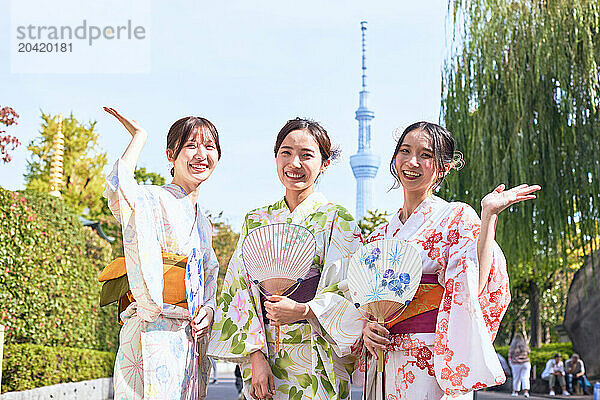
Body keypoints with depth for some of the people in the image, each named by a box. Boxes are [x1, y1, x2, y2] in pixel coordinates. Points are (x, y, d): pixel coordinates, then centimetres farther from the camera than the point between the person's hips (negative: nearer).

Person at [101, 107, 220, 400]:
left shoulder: (202, 222, 19)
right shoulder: (153, 200, -6)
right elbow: (118, 191, -29)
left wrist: (208, 308, 3)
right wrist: (139, 136, -14)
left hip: (192, 339, 8)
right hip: (154, 334, -8)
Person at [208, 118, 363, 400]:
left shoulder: (338, 220, 0)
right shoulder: (256, 220, 9)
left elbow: (346, 294, -6)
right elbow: (244, 290, 3)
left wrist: (303, 311, -25)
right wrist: (256, 357, -8)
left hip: (317, 362, -2)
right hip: (261, 354, 3)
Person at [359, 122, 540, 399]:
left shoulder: (457, 218, -2)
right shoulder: (381, 235, 14)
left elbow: (472, 287, -18)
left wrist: (488, 215, -20)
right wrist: (364, 327, -4)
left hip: (432, 364, -5)